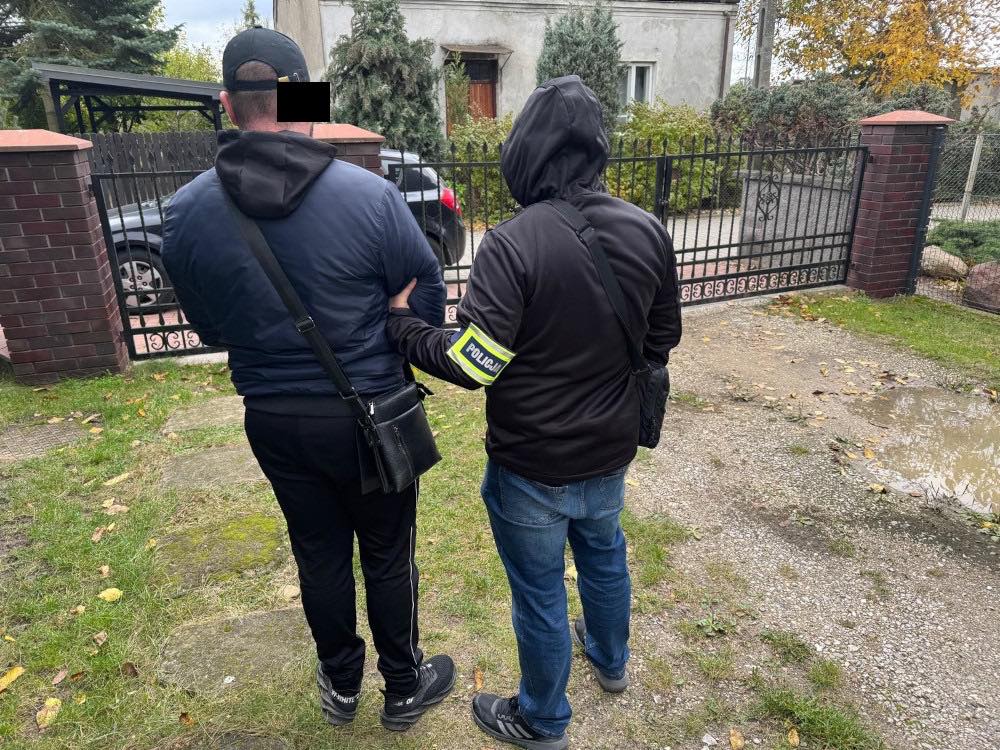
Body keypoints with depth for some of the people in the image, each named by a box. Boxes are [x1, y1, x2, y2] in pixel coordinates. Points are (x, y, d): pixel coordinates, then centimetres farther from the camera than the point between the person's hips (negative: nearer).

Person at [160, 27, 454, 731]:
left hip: (273, 420, 3)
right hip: (372, 415, -3)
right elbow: (428, 295, -9)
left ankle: (341, 685, 44)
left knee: (318, 553, 22)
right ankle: (404, 688, 39)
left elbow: (209, 327, 3)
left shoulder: (186, 210, -9)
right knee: (388, 555, 17)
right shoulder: (370, 194, -19)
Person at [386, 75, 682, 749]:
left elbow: (471, 364, -26)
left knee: (540, 593, 15)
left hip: (533, 467, -5)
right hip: (612, 451, 6)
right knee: (605, 555, 30)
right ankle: (612, 661, 57)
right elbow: (663, 339, 4)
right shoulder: (648, 231, -7)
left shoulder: (513, 244, -25)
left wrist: (402, 322, -10)